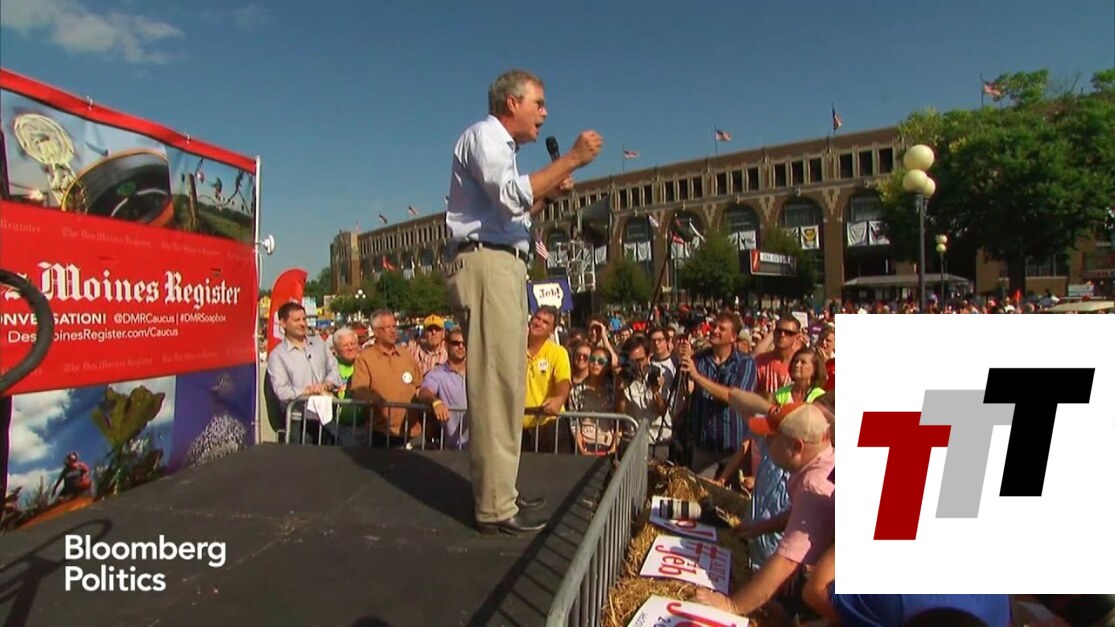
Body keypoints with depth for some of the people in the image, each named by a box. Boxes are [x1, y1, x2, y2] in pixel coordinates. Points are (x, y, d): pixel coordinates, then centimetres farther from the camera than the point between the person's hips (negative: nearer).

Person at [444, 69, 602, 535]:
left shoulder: (502, 147, 27)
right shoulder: (483, 134, -2)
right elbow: (512, 195, -21)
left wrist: (549, 191, 18)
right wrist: (571, 159, -15)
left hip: (503, 266, 10)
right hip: (486, 265, -10)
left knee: (505, 385, 11)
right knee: (496, 387, -12)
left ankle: (498, 490, 21)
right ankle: (495, 508, -6)